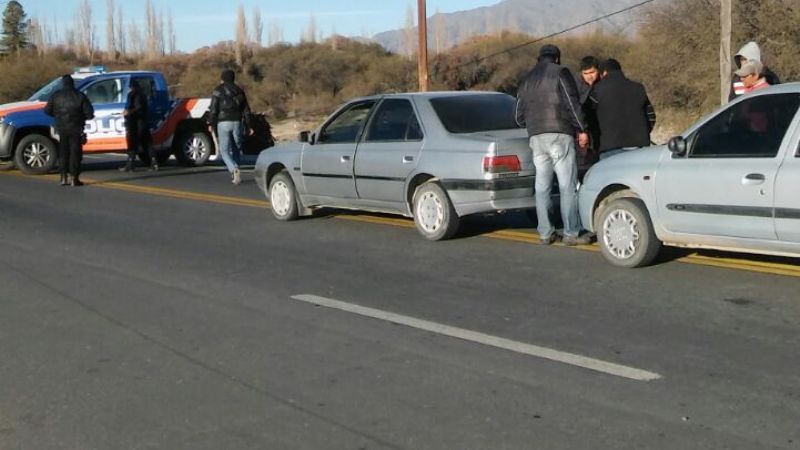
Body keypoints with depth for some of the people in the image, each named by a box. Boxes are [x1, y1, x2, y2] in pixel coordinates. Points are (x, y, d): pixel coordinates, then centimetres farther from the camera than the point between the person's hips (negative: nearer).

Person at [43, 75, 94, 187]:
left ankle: (63, 177, 12)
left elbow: (47, 111, 2)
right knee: (75, 153, 1)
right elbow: (89, 113, -8)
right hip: (75, 128, -3)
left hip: (61, 129, 3)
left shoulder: (56, 96, 1)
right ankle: (74, 178, -4)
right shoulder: (80, 96, -5)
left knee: (63, 153, 13)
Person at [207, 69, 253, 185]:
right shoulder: (239, 91, 14)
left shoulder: (218, 90, 1)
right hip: (237, 123, 4)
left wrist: (211, 123, -1)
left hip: (223, 123, -4)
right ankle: (235, 174, 15)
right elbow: (246, 110, 13)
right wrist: (248, 126, 16)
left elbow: (213, 108, -7)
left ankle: (234, 170, -25)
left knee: (225, 150, -1)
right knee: (236, 149, 14)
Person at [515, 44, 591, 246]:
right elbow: (572, 103, -9)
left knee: (542, 187, 6)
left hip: (536, 138, 5)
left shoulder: (526, 80, 18)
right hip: (559, 135, -5)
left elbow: (519, 117, 17)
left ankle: (545, 233, 6)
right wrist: (582, 129, -5)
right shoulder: (560, 72, 1)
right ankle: (571, 233, -5)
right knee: (567, 185, -4)